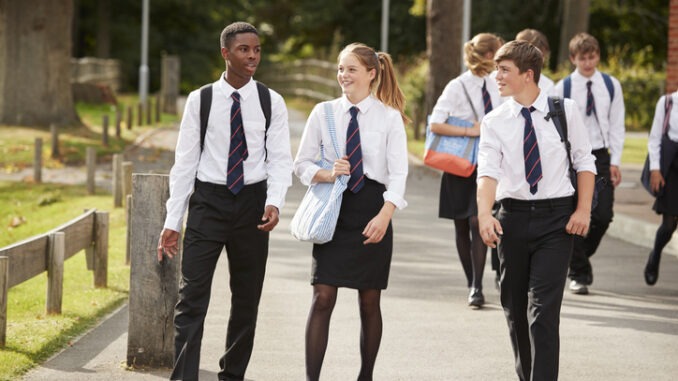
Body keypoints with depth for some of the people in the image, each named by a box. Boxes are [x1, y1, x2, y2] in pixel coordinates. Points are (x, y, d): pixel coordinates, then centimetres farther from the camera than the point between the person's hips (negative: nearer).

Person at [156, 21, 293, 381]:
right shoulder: (200, 101, -1)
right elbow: (185, 162, 1)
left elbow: (280, 159, -2)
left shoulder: (271, 103, 1)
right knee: (192, 298, -9)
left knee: (247, 299, 10)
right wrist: (172, 222, -2)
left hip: (251, 203, 2)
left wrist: (274, 202, -21)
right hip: (208, 200, -2)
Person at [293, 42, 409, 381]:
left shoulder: (389, 118, -1)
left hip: (372, 211, -1)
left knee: (369, 301, 8)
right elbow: (302, 164, 7)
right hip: (334, 209, 1)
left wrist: (384, 216, -20)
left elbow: (398, 174, -6)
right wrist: (327, 174, -14)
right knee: (323, 297, -7)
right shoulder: (323, 113, 4)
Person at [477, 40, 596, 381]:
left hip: (557, 216, -3)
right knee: (514, 305, 12)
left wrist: (583, 210, -6)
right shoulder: (494, 122, 0)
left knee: (544, 307, -11)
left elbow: (584, 161, 4)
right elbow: (488, 170, -13)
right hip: (513, 215, 3)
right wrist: (484, 214, -29)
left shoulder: (565, 111, -1)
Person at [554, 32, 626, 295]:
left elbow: (616, 125, 6)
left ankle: (583, 255, 22)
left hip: (601, 156, 2)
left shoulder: (611, 86, 4)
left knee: (603, 215, -5)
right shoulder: (563, 88, -3)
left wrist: (615, 162, 0)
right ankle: (579, 273, 10)